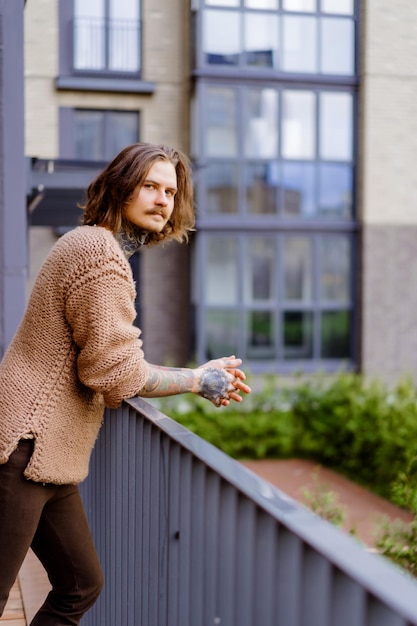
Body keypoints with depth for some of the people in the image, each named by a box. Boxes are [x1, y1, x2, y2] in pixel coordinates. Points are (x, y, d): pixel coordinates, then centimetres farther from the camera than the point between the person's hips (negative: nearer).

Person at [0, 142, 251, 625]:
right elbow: (115, 372, -17)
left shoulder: (92, 244, 20)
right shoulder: (100, 252, -14)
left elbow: (105, 362, 19)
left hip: (46, 456, 11)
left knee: (80, 586, 15)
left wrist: (199, 377, 12)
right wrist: (196, 380, -3)